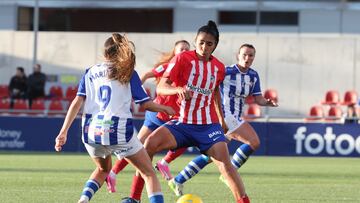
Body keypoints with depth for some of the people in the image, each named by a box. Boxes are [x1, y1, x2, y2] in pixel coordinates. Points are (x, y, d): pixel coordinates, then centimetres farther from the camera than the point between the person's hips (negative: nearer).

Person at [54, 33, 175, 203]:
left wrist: (63, 132, 0)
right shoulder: (128, 73, 7)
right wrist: (164, 109, 23)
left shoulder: (91, 72, 14)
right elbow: (145, 104, 3)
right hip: (118, 131, -4)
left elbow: (77, 102, 4)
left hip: (91, 132, 4)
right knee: (149, 173, 7)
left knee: (103, 169, 32)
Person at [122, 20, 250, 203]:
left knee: (225, 164, -17)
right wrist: (179, 89, -33)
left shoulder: (219, 68, 6)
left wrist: (221, 119, 32)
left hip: (208, 125, 2)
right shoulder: (183, 59, -6)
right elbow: (160, 88, -13)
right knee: (150, 143, -23)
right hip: (181, 123, -2)